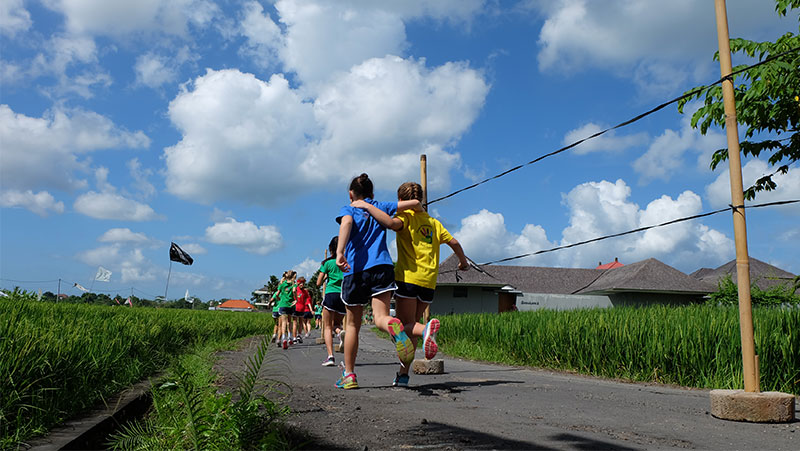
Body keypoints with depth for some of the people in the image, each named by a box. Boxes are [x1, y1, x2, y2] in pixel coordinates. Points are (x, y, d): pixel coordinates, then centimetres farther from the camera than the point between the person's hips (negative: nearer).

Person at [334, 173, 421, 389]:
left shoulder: (348, 209, 9)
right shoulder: (382, 207, 17)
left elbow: (347, 222, -16)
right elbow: (415, 203, 14)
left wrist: (339, 252, -28)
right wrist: (417, 208, 38)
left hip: (355, 270, -1)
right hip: (382, 266, 1)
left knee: (352, 325, 12)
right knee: (380, 317, -8)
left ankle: (349, 375, 18)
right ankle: (393, 325, -47)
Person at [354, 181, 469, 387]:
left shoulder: (406, 216, -1)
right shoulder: (433, 222, 18)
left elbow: (391, 223, -24)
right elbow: (454, 242, 17)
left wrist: (368, 207, -13)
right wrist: (463, 262, 34)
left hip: (409, 276, -6)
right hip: (429, 282, 6)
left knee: (406, 326, -2)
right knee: (411, 325, 14)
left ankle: (426, 329, -36)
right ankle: (403, 374, 11)